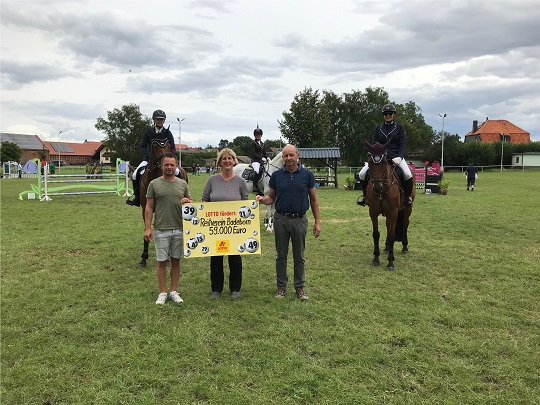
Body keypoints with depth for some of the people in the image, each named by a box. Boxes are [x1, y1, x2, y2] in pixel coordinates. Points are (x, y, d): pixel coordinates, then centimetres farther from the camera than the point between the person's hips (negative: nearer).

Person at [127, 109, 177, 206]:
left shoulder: (167, 133, 4)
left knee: (177, 172, -26)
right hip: (150, 157, 1)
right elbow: (143, 146, 5)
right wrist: (149, 155, -12)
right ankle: (136, 194, 4)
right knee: (135, 174, -19)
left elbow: (172, 149, 2)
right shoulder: (149, 131, 5)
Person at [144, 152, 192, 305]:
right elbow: (149, 207, 0)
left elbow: (191, 202, 14)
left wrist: (187, 202, -11)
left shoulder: (183, 184, 6)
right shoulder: (154, 184, 0)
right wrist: (147, 228, -7)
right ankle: (162, 293, 16)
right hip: (161, 230, -2)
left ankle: (174, 291, 20)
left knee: (176, 261, 10)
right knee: (162, 261, 4)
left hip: (179, 229, 2)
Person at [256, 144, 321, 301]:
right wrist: (262, 199, -16)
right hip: (281, 219, 1)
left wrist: (317, 222, -2)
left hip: (299, 219, -1)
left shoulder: (307, 175, -2)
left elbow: (313, 200, 2)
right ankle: (281, 286, 22)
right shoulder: (276, 175, 1)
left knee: (299, 256, 9)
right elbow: (271, 197, 7)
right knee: (281, 255, 10)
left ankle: (300, 287, 21)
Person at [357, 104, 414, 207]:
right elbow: (374, 144, 10)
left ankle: (408, 197, -3)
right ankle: (365, 195, 6)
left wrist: (399, 157, -18)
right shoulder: (378, 128, 13)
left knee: (408, 174, -29)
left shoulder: (400, 127, 7)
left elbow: (403, 144, -1)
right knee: (362, 174, -16)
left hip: (396, 155, -2)